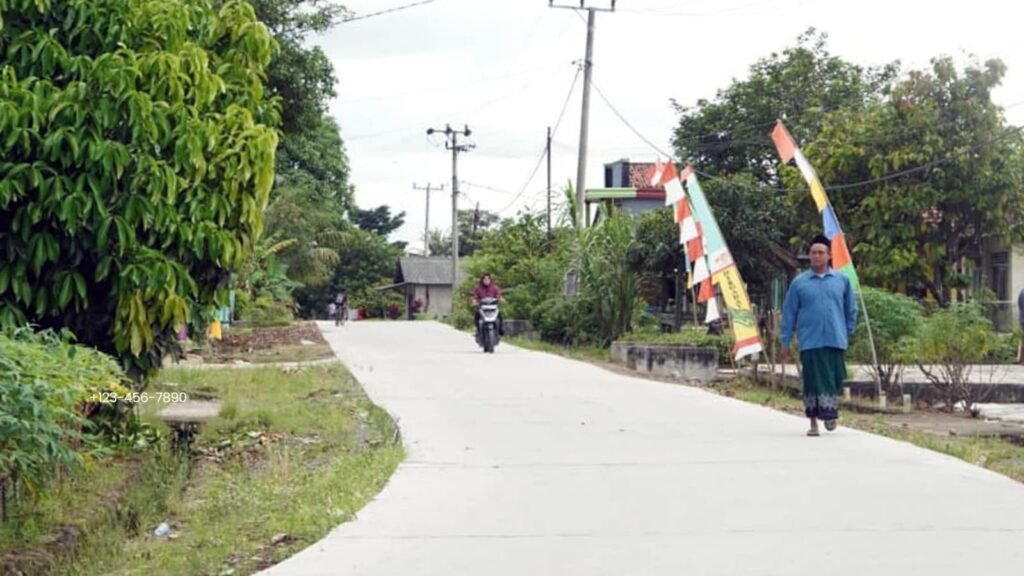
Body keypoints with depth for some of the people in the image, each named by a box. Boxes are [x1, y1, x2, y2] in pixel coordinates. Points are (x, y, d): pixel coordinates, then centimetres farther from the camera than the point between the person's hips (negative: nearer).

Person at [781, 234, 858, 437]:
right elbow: (789, 313, 6)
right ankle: (813, 422, 9)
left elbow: (851, 309, 15)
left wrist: (849, 332, 12)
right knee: (813, 382, 0)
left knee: (835, 380, 3)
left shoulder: (842, 280, 7)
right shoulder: (799, 283, 4)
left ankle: (830, 413, 23)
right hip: (810, 342, -1)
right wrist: (785, 342, 4)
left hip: (836, 340, 1)